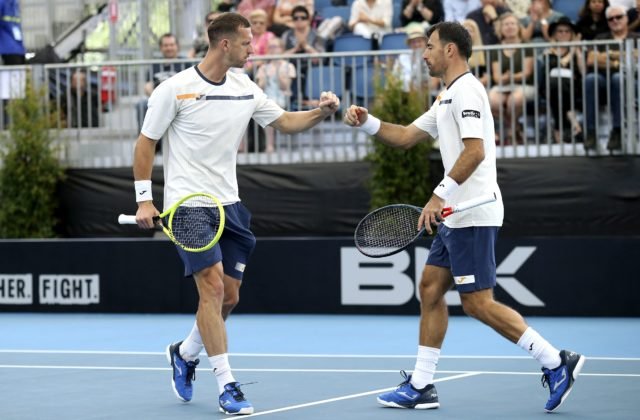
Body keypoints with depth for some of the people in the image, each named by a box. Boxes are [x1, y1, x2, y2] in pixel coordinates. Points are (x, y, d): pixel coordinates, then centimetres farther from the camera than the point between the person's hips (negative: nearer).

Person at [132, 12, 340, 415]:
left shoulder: (245, 88, 6)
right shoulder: (175, 89, -9)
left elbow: (285, 121, 14)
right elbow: (146, 142, -3)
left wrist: (322, 112, -5)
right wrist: (144, 198, -9)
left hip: (229, 204, 6)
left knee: (229, 297, 7)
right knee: (212, 287, -16)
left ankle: (185, 352, 34)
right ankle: (227, 386, -12)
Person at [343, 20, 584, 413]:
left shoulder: (466, 90, -12)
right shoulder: (448, 98, 20)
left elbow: (475, 151, -23)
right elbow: (406, 136, 23)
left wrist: (440, 196, -24)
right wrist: (367, 122, 8)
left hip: (474, 215, -11)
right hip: (456, 216, 11)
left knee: (477, 301, -10)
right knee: (431, 289, 10)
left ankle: (556, 362, -7)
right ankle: (421, 386, 13)